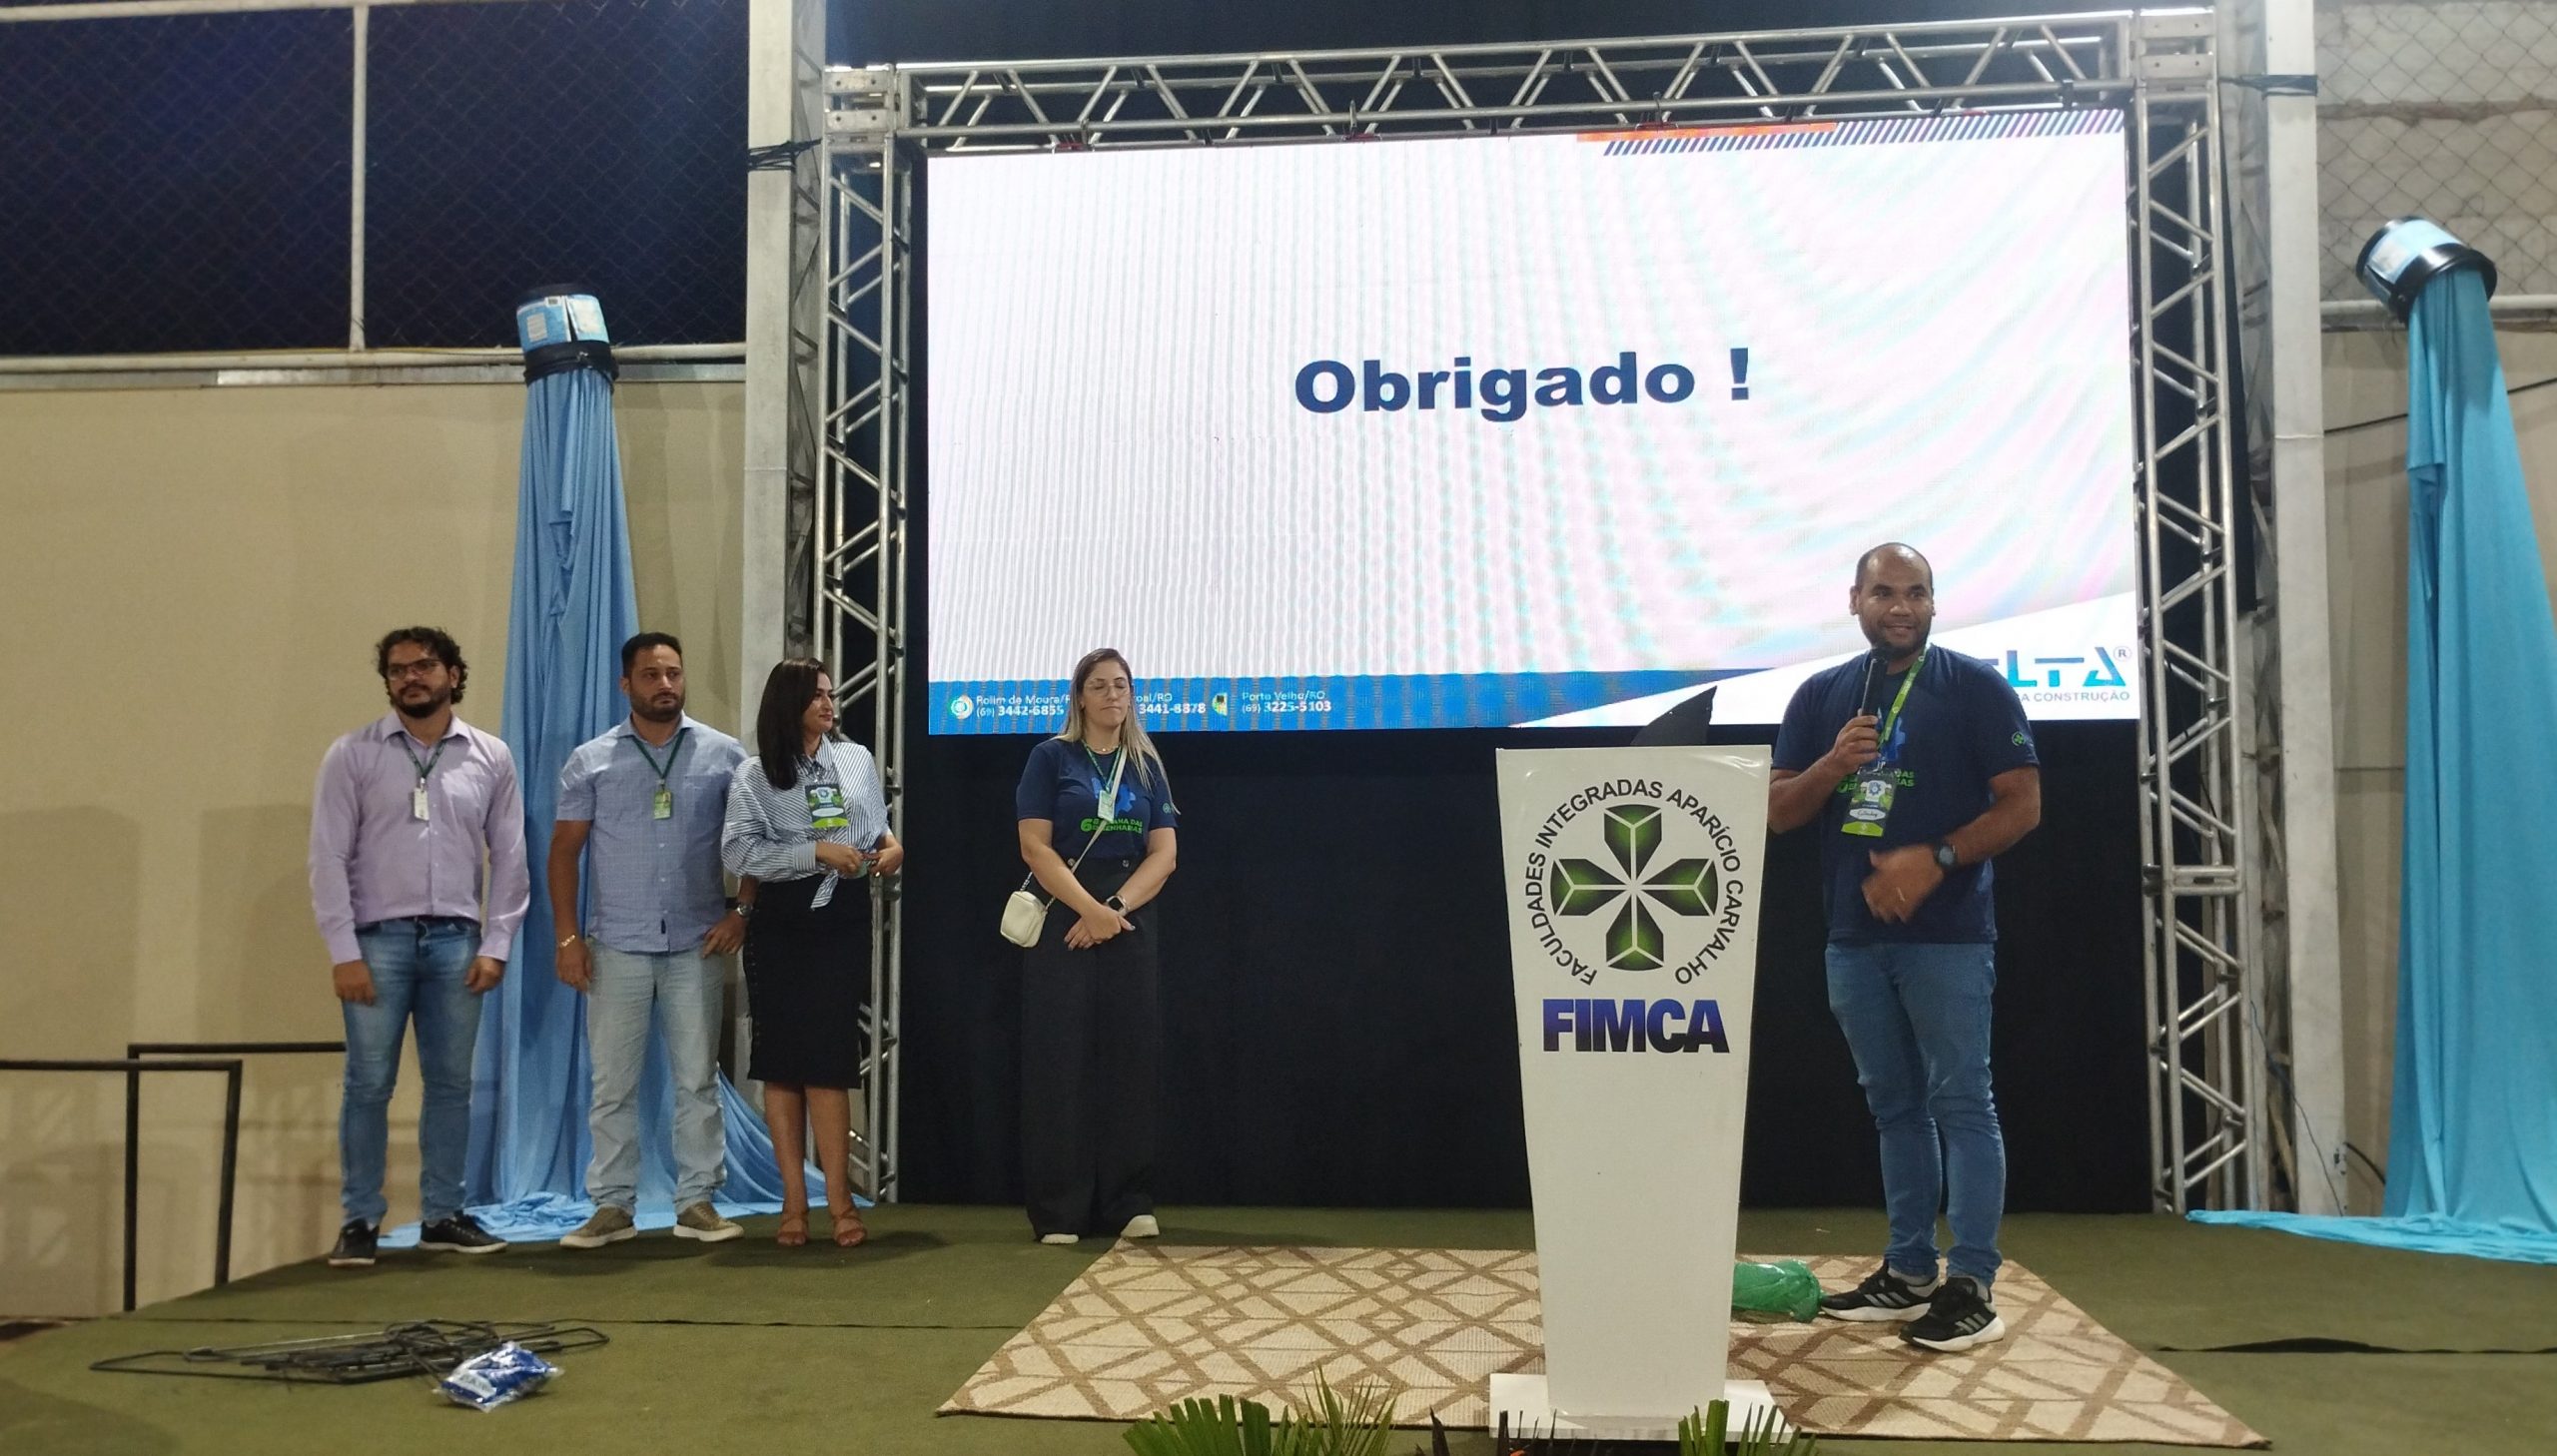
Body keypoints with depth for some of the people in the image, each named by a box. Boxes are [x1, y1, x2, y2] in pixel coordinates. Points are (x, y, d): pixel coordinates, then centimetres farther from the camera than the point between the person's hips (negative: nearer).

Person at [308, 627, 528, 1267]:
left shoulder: (490, 757, 7)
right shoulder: (353, 755, 1)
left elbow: (509, 858, 8)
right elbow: (329, 858, -2)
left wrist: (496, 945, 0)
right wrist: (344, 952, -8)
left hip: (456, 940, 2)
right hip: (379, 938, -2)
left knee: (451, 1083, 8)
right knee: (369, 1084, 0)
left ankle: (442, 1215, 18)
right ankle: (360, 1221, 11)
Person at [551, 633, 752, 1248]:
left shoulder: (723, 755, 3)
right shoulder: (590, 762, 4)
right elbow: (564, 852, 5)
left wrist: (741, 909, -5)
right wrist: (567, 937, -2)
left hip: (697, 946, 0)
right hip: (617, 947, 0)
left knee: (698, 1079, 5)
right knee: (612, 1082, 5)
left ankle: (697, 1202, 13)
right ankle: (612, 1205, 13)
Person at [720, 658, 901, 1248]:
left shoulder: (857, 760, 9)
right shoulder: (754, 774, 1)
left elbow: (878, 827, 19)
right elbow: (738, 851, -10)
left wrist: (891, 844, -4)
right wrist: (818, 852, -17)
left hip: (842, 921, 1)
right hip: (780, 925, -1)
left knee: (828, 1060, -2)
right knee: (782, 1062, 3)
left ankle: (838, 1199, 2)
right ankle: (794, 1200, 10)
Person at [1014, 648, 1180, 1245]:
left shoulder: (1147, 766, 12)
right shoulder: (1051, 758, 2)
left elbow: (1164, 854, 4)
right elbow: (1035, 847, -6)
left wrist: (1117, 907, -11)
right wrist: (1090, 909, -16)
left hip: (1129, 926, 3)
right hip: (1061, 925, -3)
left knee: (1128, 1060, 3)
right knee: (1061, 1061, -4)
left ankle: (1129, 1204, 10)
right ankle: (1058, 1210, 1)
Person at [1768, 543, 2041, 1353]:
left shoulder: (1975, 688, -1)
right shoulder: (1821, 696, 11)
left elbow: (2022, 805, -5)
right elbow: (1777, 813, 8)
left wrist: (1934, 858, -18)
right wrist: (1832, 765, -11)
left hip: (1948, 936, -5)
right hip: (1855, 938, 5)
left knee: (1960, 1103, -4)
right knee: (1894, 1105, 11)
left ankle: (1972, 1287, -1)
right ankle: (1908, 1272, 19)